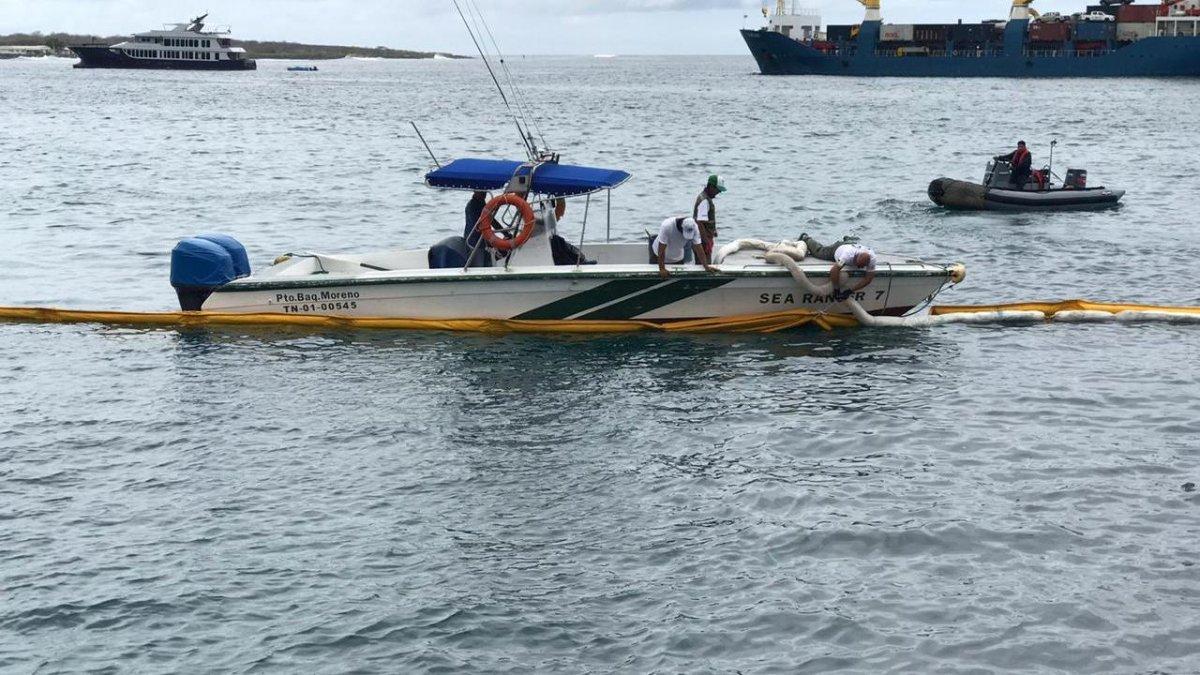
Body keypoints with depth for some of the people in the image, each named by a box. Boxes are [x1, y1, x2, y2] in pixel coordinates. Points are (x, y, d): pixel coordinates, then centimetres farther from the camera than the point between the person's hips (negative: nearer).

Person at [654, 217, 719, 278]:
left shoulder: (694, 228, -26)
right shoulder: (667, 226, -38)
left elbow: (699, 248, -21)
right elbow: (661, 250, -36)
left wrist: (706, 267, -27)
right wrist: (662, 269, -38)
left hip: (678, 258, 3)